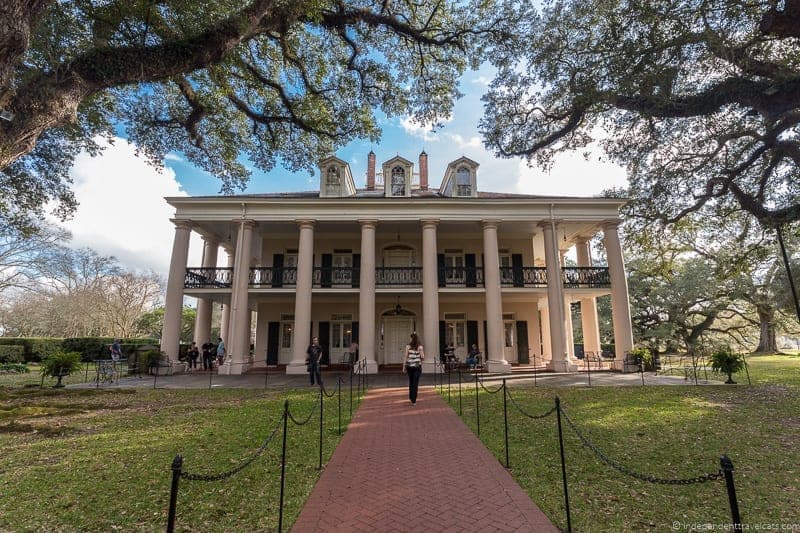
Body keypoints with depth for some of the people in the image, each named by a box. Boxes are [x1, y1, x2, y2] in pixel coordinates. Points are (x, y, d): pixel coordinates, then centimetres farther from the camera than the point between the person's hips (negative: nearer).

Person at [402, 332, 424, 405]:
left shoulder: (408, 346, -4)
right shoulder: (420, 346, -6)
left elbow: (406, 357, -5)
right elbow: (423, 357, -7)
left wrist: (404, 367, 1)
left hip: (409, 366, 2)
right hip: (417, 366, -1)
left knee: (411, 382, 21)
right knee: (415, 383, 2)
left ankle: (411, 397, 34)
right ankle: (413, 401, 0)